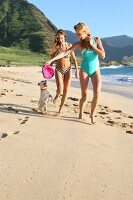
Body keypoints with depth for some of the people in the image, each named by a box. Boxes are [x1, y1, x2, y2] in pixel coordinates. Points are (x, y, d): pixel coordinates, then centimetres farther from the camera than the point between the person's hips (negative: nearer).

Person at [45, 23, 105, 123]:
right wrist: (51, 60, -22)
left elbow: (103, 55, -11)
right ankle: (80, 114, 17)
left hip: (95, 70, 1)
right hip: (84, 70, 0)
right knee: (84, 95, -5)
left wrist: (92, 45, -14)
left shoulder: (96, 40, -3)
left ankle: (92, 114, 6)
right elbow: (65, 53, -13)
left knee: (97, 93, -14)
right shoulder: (79, 44, -5)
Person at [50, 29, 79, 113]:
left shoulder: (69, 45, 0)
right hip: (58, 70, -2)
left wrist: (77, 70, -2)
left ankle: (60, 108, 17)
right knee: (60, 90, -18)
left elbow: (74, 59, 4)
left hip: (68, 70, 2)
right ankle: (57, 95, 20)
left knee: (66, 91, 1)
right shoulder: (55, 46, -3)